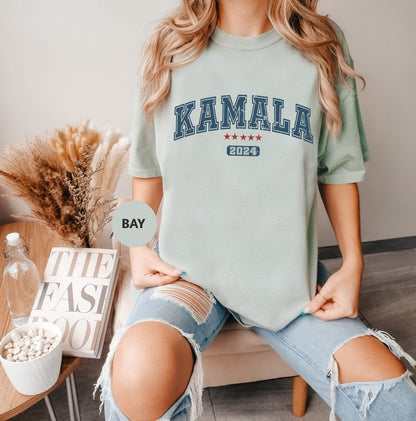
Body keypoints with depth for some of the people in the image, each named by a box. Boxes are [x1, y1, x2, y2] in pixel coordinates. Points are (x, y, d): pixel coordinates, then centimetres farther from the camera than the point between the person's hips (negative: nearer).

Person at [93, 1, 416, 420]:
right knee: (139, 373, -30)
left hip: (289, 273, 2)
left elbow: (339, 170, 8)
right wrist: (138, 245, -4)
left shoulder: (322, 50, 2)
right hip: (187, 268, 0)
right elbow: (147, 169, 10)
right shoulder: (168, 49, 2)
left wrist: (352, 264, -1)